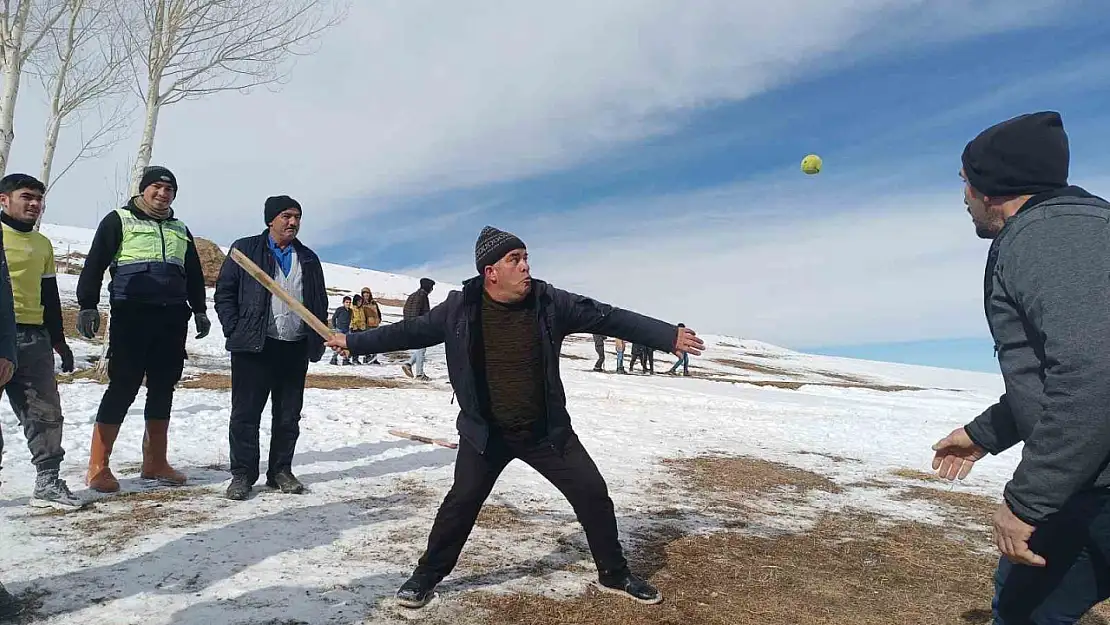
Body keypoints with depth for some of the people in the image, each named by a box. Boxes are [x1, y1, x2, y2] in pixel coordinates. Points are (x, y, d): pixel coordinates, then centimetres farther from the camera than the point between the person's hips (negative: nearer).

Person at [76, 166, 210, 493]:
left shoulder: (180, 230, 20)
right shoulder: (118, 221, 5)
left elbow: (194, 275, 24)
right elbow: (94, 265, -2)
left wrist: (199, 310, 16)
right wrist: (87, 306, -11)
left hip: (172, 318, 5)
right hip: (131, 315, -5)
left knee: (163, 388, 7)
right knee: (123, 387, -8)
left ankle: (155, 462, 16)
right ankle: (98, 466, 1)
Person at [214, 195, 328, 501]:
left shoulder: (309, 259, 14)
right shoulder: (245, 249, 3)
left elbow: (320, 303, 18)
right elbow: (224, 293, 2)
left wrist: (318, 341, 8)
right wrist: (236, 332, -7)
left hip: (296, 349, 4)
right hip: (254, 347, -4)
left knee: (289, 415, 9)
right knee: (246, 413, 1)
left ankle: (281, 471, 21)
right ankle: (242, 474, 11)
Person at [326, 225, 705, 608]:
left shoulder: (548, 302, -11)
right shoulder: (459, 309, -12)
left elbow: (608, 318, -5)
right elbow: (411, 330, 2)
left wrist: (670, 335, -4)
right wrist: (353, 342, 8)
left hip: (547, 431, 2)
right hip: (485, 432, -1)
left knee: (593, 493, 3)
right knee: (462, 501, -3)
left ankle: (613, 575, 24)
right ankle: (426, 576, 23)